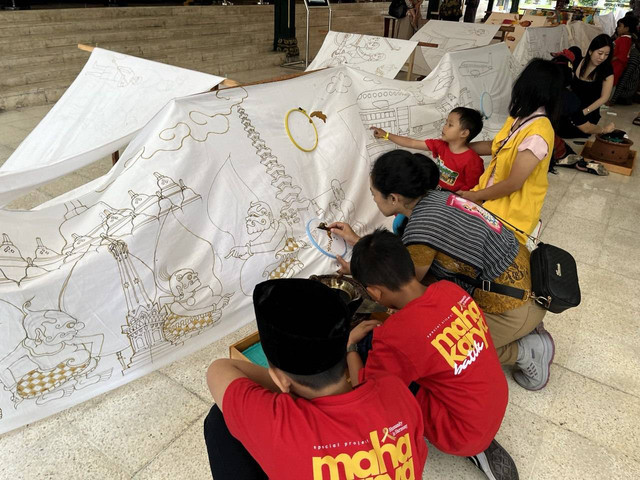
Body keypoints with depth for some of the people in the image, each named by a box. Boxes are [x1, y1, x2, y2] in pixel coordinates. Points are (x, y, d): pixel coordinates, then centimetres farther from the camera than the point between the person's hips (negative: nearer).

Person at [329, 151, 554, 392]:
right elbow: (403, 253, 14)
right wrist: (357, 240, 21)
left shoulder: (420, 230, -26)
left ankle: (525, 350, 7)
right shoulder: (432, 198, -2)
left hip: (514, 305, -8)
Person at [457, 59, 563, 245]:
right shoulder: (521, 116, 2)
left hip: (514, 208, -8)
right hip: (493, 192, 8)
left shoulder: (537, 134, -27)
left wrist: (475, 196, -12)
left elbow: (513, 184, -24)